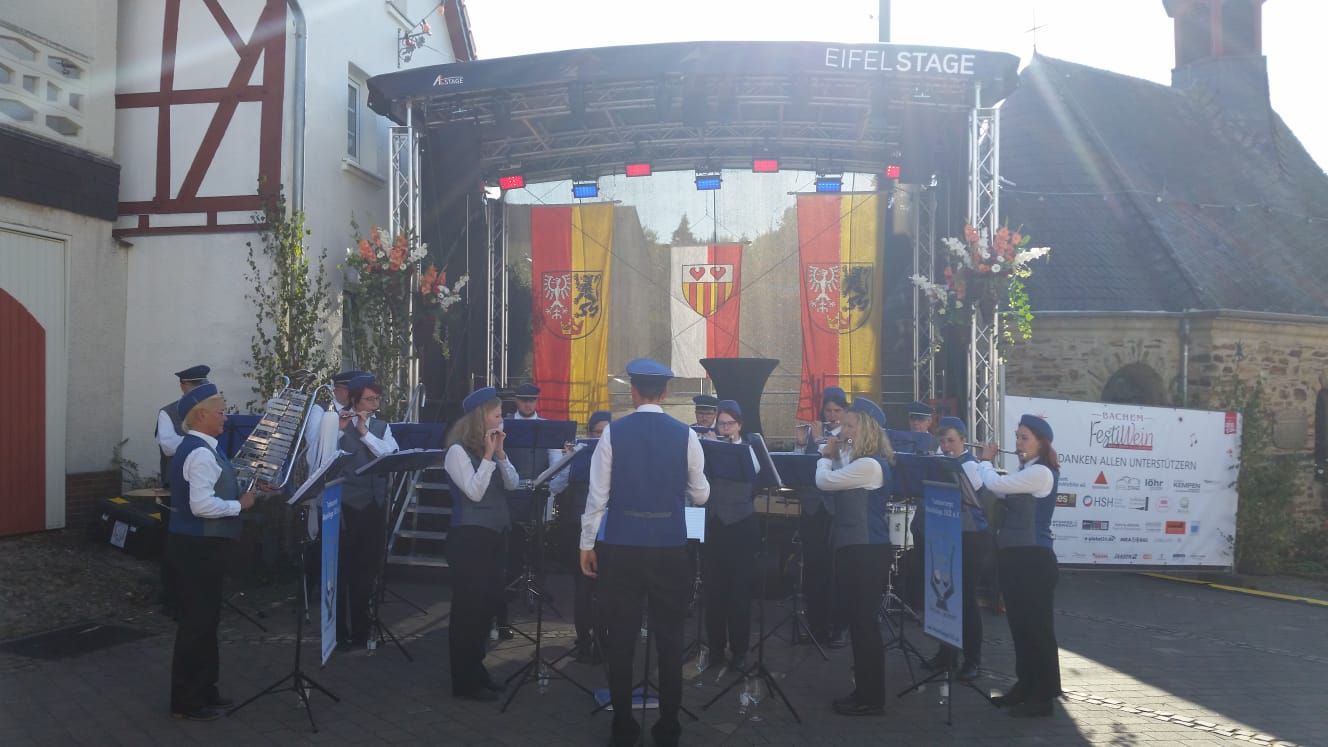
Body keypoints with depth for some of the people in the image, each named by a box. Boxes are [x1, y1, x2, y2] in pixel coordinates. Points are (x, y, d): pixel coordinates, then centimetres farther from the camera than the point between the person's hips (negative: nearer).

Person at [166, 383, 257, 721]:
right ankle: (186, 700, 11)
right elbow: (202, 506, -28)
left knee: (206, 618, 18)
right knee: (196, 621, 0)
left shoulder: (196, 448, 12)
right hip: (198, 547, -11)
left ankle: (204, 688, 30)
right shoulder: (200, 453, -21)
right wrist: (240, 504, -16)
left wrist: (240, 492, 11)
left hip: (201, 544, 11)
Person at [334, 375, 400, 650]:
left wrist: (365, 431, -15)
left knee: (366, 570, 11)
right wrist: (338, 429, -23)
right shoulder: (336, 423, -2)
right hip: (345, 506, -4)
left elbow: (393, 456, -7)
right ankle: (338, 633, 13)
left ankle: (360, 630, 23)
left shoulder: (382, 427, 11)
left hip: (374, 506, 4)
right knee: (341, 570, 2)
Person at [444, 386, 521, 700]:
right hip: (469, 536, -8)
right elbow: (475, 492, -19)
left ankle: (476, 668, 28)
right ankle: (464, 680, 10)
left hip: (492, 534, 8)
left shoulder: (490, 446, 10)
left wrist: (499, 453, -5)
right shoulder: (458, 450, -12)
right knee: (468, 606, -1)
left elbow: (512, 484, 6)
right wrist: (488, 455, -17)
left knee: (488, 602, 14)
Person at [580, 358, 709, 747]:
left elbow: (597, 494, -4)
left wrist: (587, 544, 5)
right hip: (669, 546, 1)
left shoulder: (613, 432, -5)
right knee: (669, 637, 10)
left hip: (620, 545, 0)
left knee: (621, 637, 9)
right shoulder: (685, 435, -3)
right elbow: (700, 496, 4)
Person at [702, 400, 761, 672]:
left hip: (740, 525, -1)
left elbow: (754, 470, -16)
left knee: (739, 590, 1)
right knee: (713, 588, 5)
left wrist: (737, 444, -14)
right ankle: (716, 646, 19)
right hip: (712, 523, 2)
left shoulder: (748, 448, 4)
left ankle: (739, 650, 11)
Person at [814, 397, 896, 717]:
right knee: (861, 620, 15)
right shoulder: (863, 462, 13)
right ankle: (865, 691, 25)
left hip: (866, 550, -10)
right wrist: (835, 457, 9)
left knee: (863, 621, -2)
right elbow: (837, 481, 19)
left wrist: (827, 457, 1)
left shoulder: (869, 465, -20)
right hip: (859, 547, 10)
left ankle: (871, 699, 9)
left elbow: (824, 481, -17)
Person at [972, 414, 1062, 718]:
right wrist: (984, 463, 4)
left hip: (1033, 558, -10)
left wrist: (986, 460, -3)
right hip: (1015, 556, 10)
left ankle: (1043, 696, 7)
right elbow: (998, 492, 15)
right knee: (1019, 624, 15)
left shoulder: (1041, 473, -16)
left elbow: (995, 484, -22)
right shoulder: (1024, 472, 16)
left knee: (1038, 626, -1)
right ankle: (1025, 686, 25)